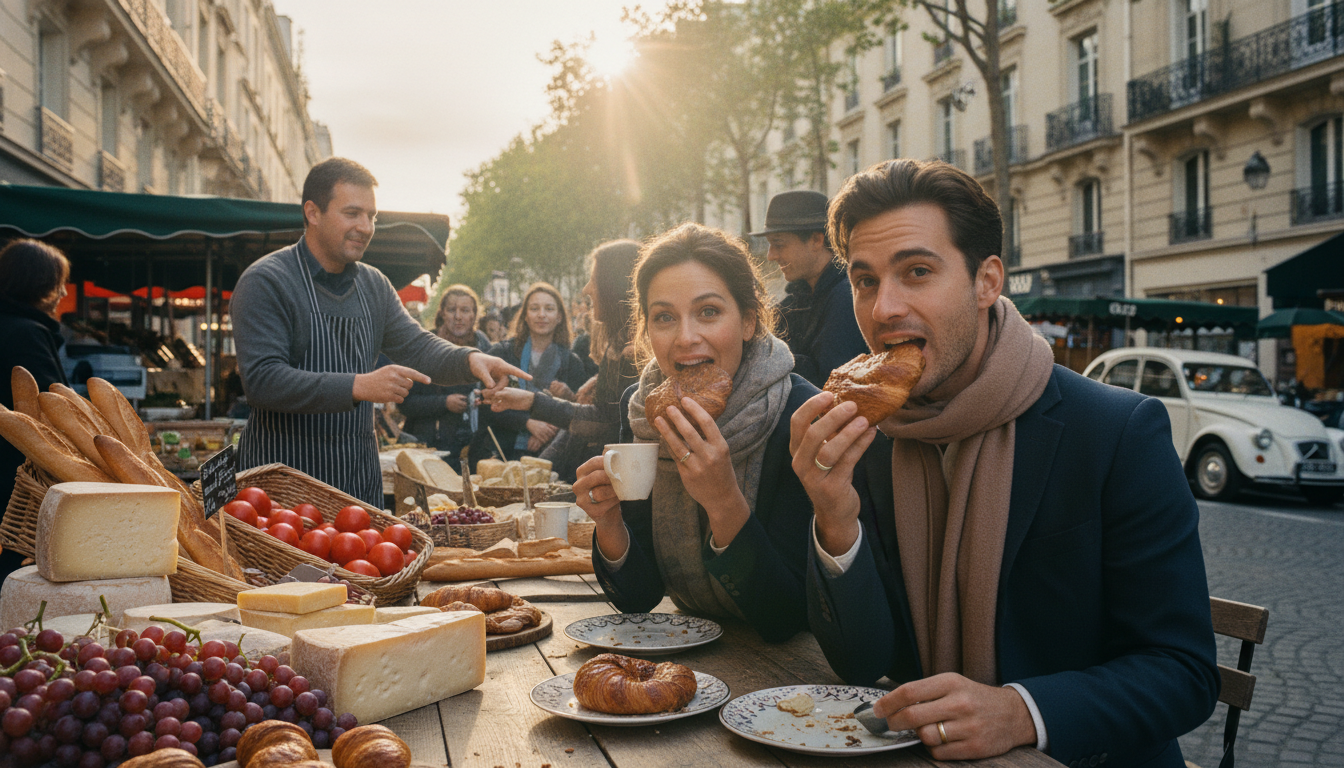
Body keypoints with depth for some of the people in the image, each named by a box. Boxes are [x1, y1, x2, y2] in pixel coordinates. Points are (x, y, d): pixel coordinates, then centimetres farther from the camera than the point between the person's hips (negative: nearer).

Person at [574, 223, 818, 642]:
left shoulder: (803, 416, -19)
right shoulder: (639, 409, -6)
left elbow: (786, 618, -19)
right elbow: (638, 598, -2)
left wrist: (724, 502, -31)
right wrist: (608, 522, -20)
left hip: (790, 660, -3)